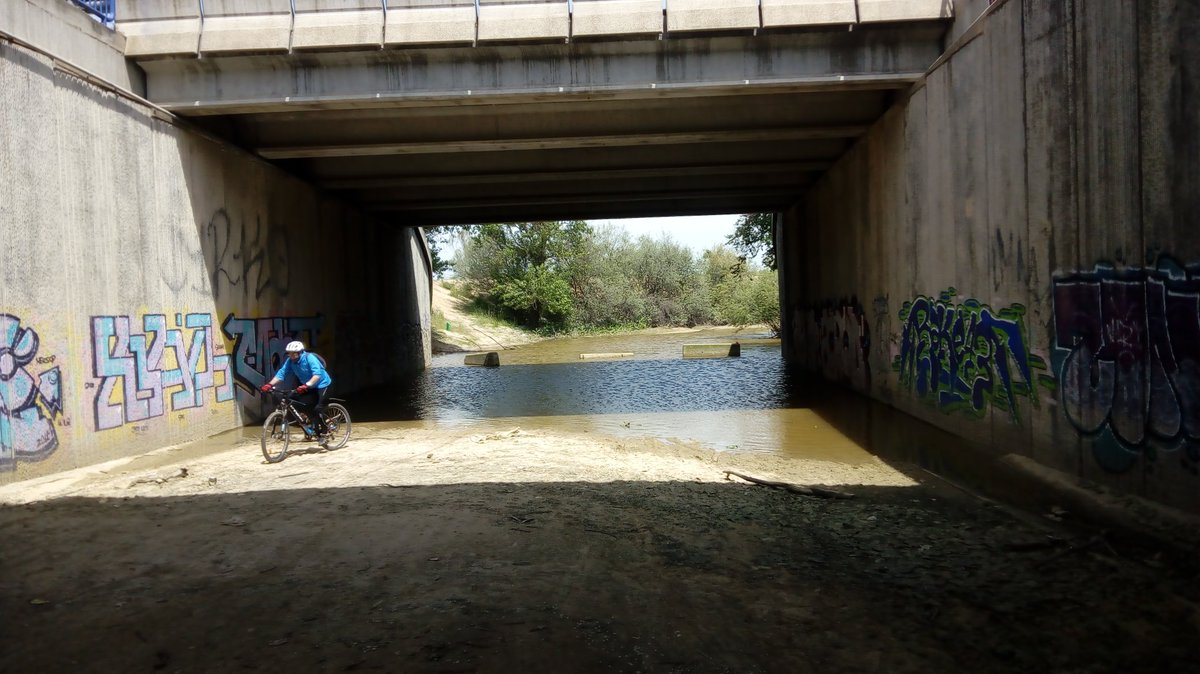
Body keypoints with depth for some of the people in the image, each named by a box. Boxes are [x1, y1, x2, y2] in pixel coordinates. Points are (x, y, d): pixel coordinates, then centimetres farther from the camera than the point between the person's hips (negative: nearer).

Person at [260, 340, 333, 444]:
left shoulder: (309, 358, -25)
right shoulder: (290, 361, -7)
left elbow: (317, 374, -36)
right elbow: (281, 374, -12)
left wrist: (306, 385, -49)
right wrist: (269, 384, -26)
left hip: (322, 384, -7)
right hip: (310, 387, 7)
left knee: (318, 409, -18)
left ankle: (323, 433, -2)